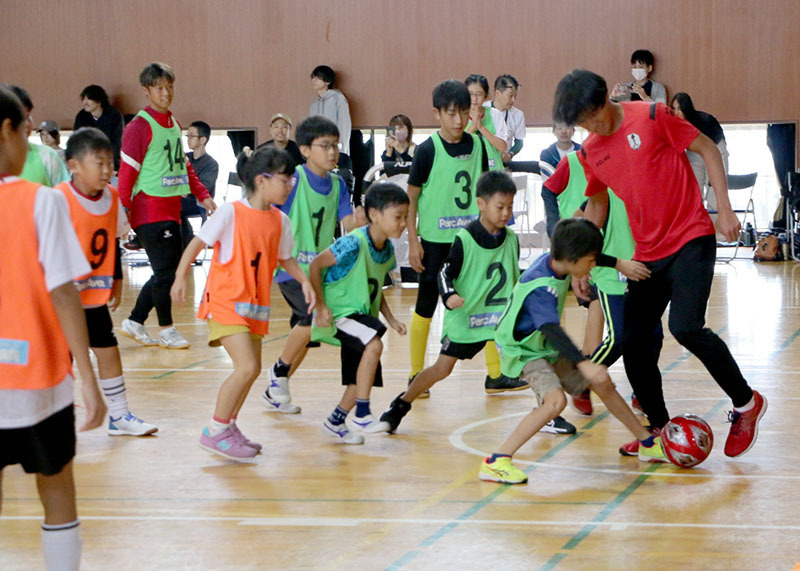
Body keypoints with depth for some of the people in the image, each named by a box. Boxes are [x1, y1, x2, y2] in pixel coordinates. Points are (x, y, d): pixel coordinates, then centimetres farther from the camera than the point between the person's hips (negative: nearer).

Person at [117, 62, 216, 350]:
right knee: (165, 270, -4)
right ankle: (166, 330, 10)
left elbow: (183, 164, 23)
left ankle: (135, 322, 22)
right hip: (150, 210, -8)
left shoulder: (173, 123, 14)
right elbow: (127, 172, -14)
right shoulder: (139, 126, -11)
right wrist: (123, 211, -18)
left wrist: (203, 195, 16)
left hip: (172, 209, 8)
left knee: (171, 269, 11)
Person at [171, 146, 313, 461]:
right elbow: (198, 243, -7)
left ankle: (228, 427, 29)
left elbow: (285, 258, 19)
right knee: (247, 367, -17)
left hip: (255, 305, 7)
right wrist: (180, 277, -16)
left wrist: (304, 281, 4)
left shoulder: (280, 220, 5)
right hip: (226, 301, -7)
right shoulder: (231, 213, -13)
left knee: (251, 369, 12)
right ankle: (215, 432, -4)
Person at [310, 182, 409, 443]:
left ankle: (334, 422, 31)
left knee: (362, 379, 8)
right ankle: (361, 415, -23)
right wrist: (321, 306, -20)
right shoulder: (354, 243, -22)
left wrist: (390, 318, 8)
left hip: (363, 315, 9)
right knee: (374, 344, -31)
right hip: (340, 312, -9)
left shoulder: (387, 249, 4)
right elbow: (315, 265, -19)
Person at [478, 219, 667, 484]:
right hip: (525, 352, -9)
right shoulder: (541, 288, -34)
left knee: (602, 383, 12)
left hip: (549, 349, 9)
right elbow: (552, 330, -46)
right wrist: (583, 363, -58)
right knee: (556, 400, -31)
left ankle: (648, 443, 31)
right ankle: (495, 462, -30)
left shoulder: (554, 262, -8)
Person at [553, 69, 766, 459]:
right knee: (634, 344, 2)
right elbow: (596, 205, 18)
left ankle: (745, 402, -2)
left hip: (691, 240, -6)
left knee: (685, 326, -22)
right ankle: (658, 429, 19)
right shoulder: (590, 153, 5)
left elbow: (707, 149, -4)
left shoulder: (653, 118, -11)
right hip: (646, 254, 6)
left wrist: (724, 209, -10)